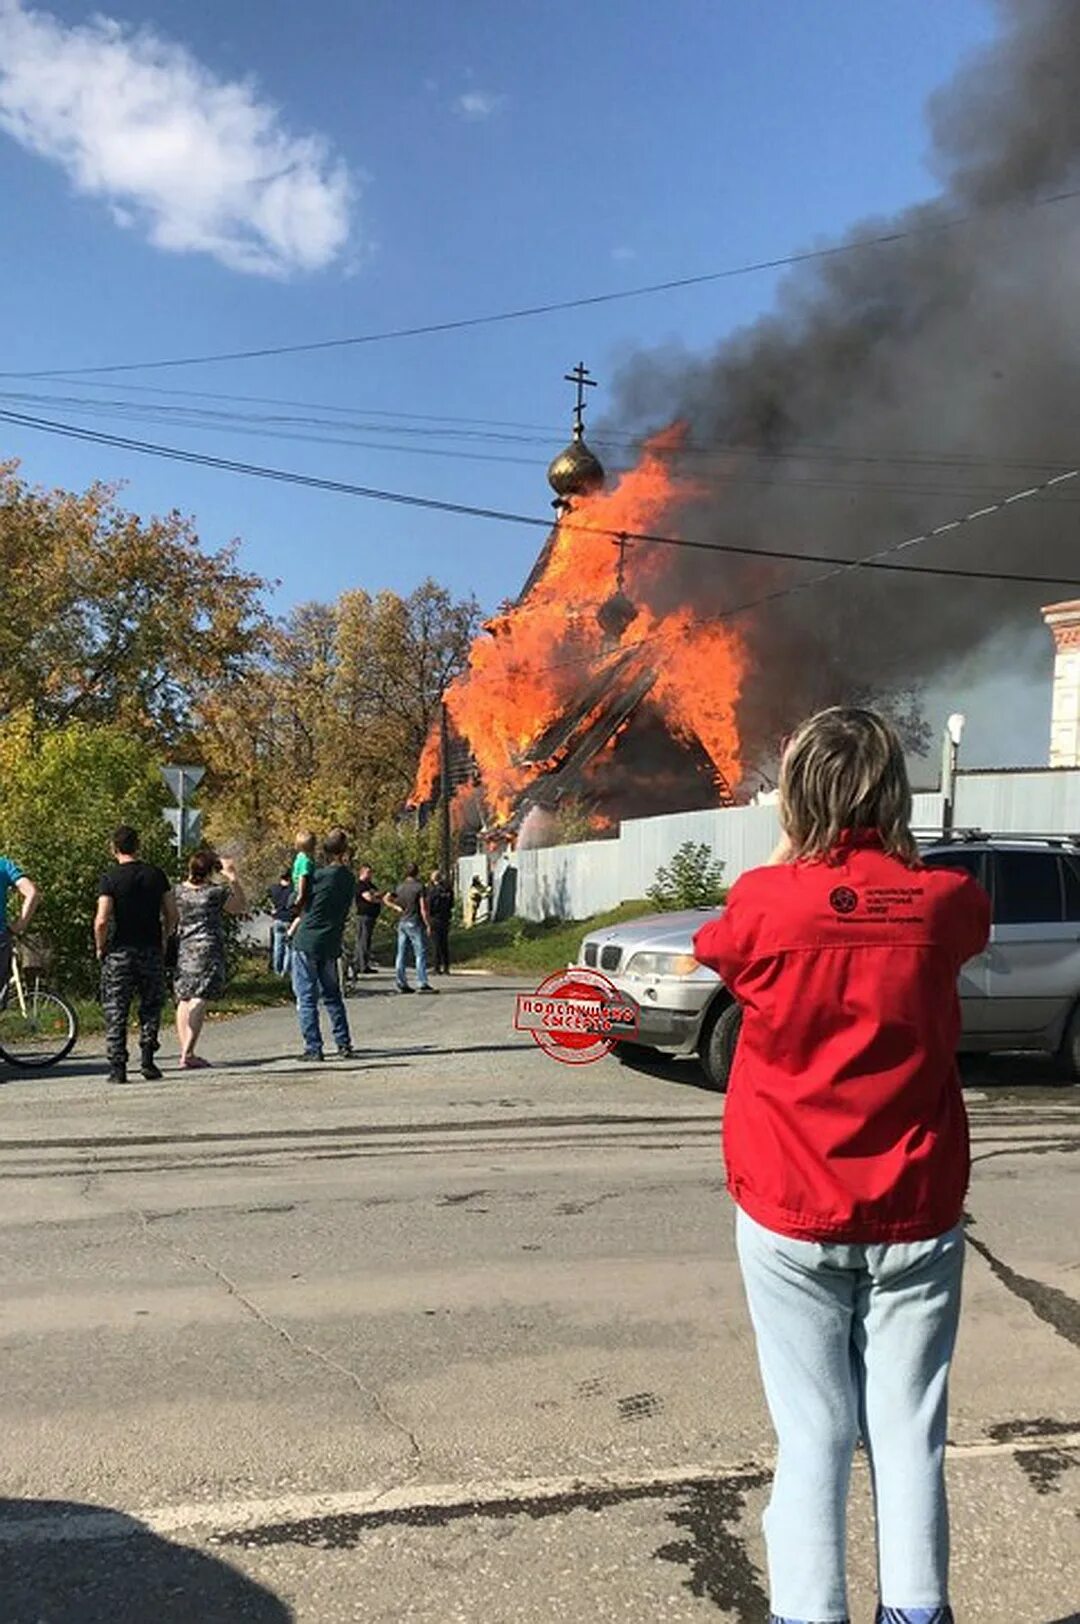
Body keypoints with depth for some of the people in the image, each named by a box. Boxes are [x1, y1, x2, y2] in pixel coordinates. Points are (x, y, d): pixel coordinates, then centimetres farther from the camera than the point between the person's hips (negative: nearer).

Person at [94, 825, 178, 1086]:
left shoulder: (110, 878, -7)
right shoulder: (156, 874, 2)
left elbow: (102, 920, -15)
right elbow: (172, 915, 2)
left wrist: (100, 948, 0)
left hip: (120, 952, -2)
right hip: (152, 951, 2)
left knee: (116, 1012, 5)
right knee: (151, 1006, 14)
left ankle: (118, 1067, 3)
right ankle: (148, 1060, 7)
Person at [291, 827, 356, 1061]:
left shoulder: (321, 875, -13)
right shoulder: (349, 879, 6)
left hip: (307, 942, -6)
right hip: (331, 945, 6)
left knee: (306, 998, 0)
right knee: (332, 996, 16)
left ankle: (313, 1048, -1)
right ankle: (344, 1044, 15)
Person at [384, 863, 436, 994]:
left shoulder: (399, 887, 9)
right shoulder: (419, 887, -9)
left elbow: (387, 898, 4)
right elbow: (423, 908, -13)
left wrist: (397, 907, 6)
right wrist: (428, 924, -7)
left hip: (402, 923, 6)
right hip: (415, 923, -6)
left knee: (402, 954, 9)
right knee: (420, 953, -4)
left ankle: (401, 983, 11)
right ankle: (422, 984, -9)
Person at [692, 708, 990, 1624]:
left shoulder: (766, 902, -13)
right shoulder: (945, 902, -7)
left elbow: (719, 948, 10)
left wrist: (787, 852, 13)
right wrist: (895, 845, 11)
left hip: (790, 1215, -1)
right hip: (916, 1214, 2)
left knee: (814, 1435, 8)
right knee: (908, 1430, 11)